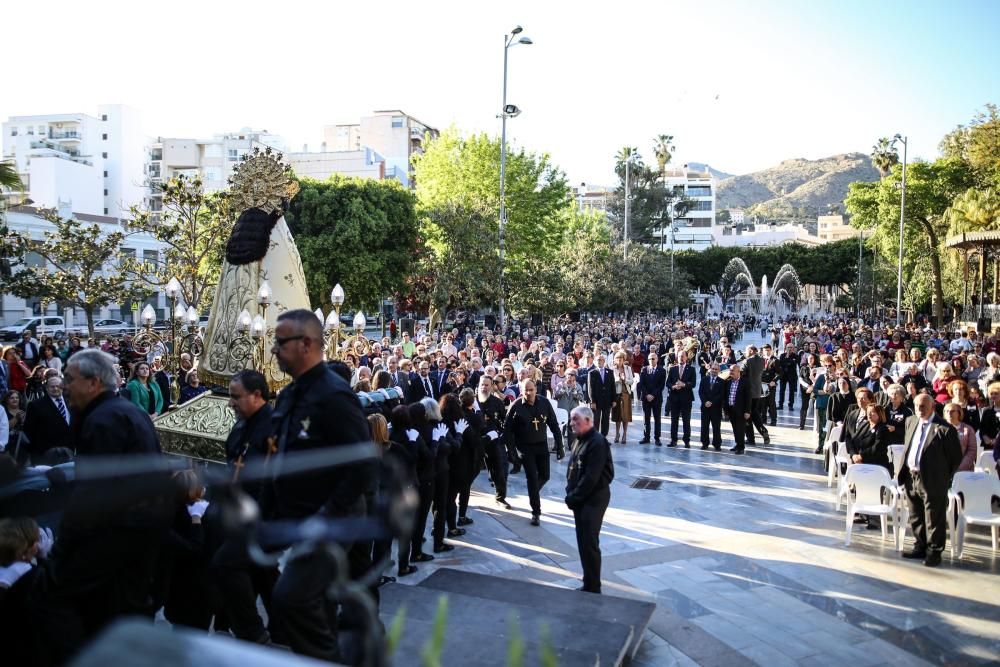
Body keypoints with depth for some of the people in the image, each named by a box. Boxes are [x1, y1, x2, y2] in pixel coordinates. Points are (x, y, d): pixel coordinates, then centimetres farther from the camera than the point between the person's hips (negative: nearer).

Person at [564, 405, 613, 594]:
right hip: (580, 499, 9)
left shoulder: (597, 442, -19)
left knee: (589, 543, -4)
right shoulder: (580, 440, 11)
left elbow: (591, 477, -23)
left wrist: (573, 497, -15)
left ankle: (592, 588, 6)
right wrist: (570, 494, 5)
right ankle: (589, 580, 29)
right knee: (583, 541, 16)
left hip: (593, 499, -9)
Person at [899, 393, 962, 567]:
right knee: (916, 517, 17)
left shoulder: (945, 429, -13)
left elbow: (956, 456, -7)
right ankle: (920, 547, 30)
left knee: (934, 519, 3)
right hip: (911, 477, 7)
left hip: (932, 480, -7)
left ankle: (934, 552, 14)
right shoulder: (911, 421, 9)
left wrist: (944, 477, -2)